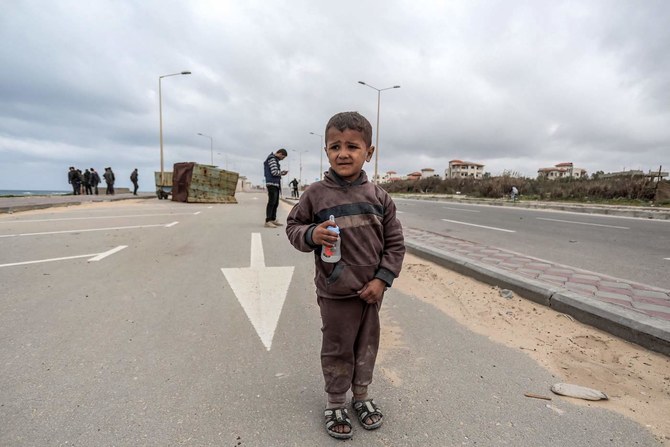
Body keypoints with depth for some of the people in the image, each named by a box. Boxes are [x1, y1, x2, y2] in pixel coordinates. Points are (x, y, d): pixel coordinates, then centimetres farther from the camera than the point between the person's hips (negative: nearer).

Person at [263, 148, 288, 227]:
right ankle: (267, 221, -11)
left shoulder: (275, 159, 21)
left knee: (276, 203, 12)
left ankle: (273, 220, 19)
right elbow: (274, 172, -17)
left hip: (276, 184, 10)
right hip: (272, 184, -10)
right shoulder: (272, 159, -10)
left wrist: (281, 173, 9)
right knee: (271, 202, -11)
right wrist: (282, 172, -2)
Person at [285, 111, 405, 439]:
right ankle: (335, 403, 36)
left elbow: (395, 241, 1)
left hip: (371, 290, 3)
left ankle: (361, 395, 43)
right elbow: (293, 226, 0)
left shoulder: (378, 197, -4)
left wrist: (383, 278, -7)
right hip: (335, 293, -2)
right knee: (337, 350, 14)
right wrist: (311, 234, -22)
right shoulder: (315, 194, -10)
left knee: (366, 347, 19)